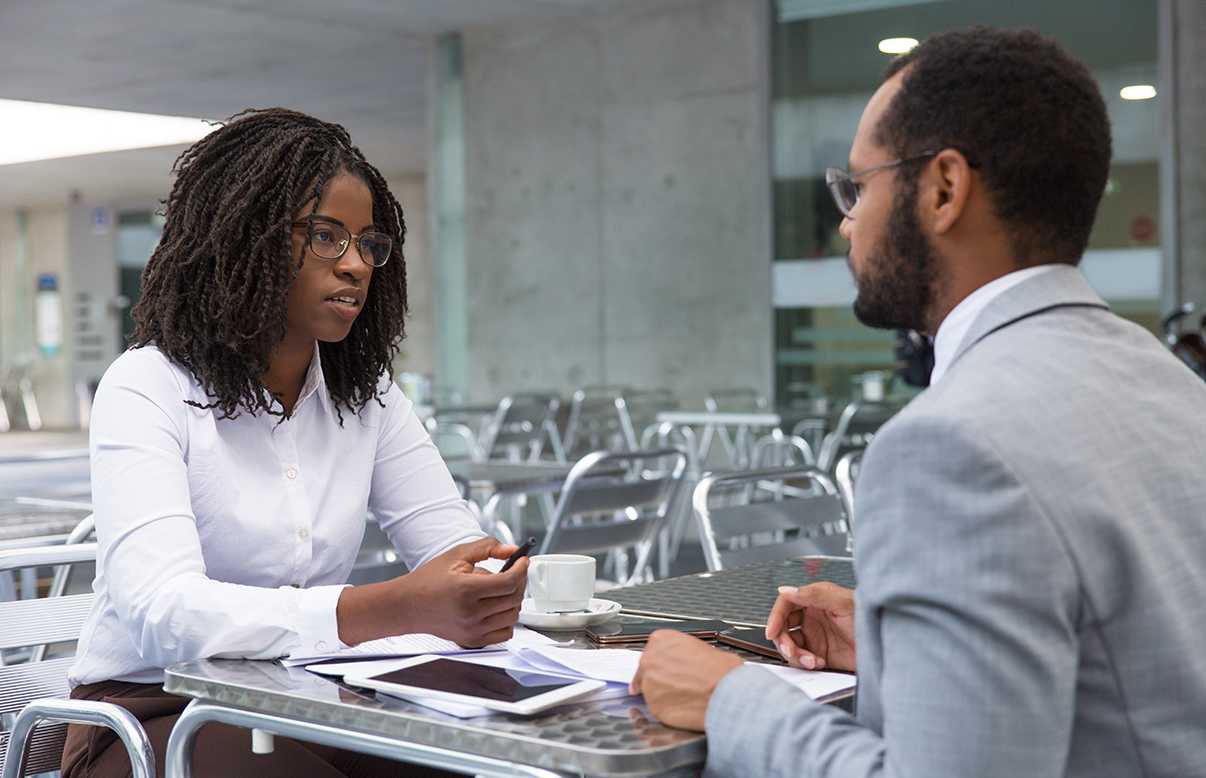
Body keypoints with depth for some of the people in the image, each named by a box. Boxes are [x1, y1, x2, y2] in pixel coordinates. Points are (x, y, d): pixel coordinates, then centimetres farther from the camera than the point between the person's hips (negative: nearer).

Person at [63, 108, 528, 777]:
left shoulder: (366, 394, 9)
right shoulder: (144, 389, -12)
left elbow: (453, 540, 3)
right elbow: (166, 613, -28)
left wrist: (486, 589, -24)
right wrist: (398, 608, -41)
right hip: (156, 715, -4)